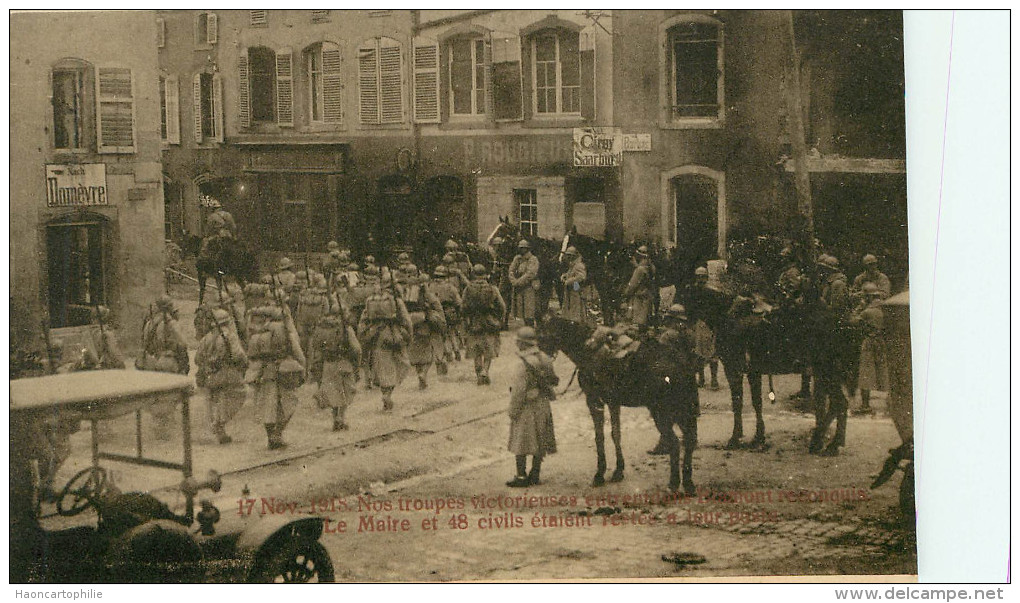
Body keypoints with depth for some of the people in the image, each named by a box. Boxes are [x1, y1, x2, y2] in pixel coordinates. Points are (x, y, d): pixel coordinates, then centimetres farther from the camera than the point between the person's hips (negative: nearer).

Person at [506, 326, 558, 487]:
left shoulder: (523, 365, -22)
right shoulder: (545, 359, 1)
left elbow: (518, 391, -20)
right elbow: (553, 380, 11)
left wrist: (512, 410, -12)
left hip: (527, 407, -8)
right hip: (543, 405, 8)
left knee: (520, 443, 3)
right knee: (540, 442, 14)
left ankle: (521, 477, 6)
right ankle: (535, 474, 23)